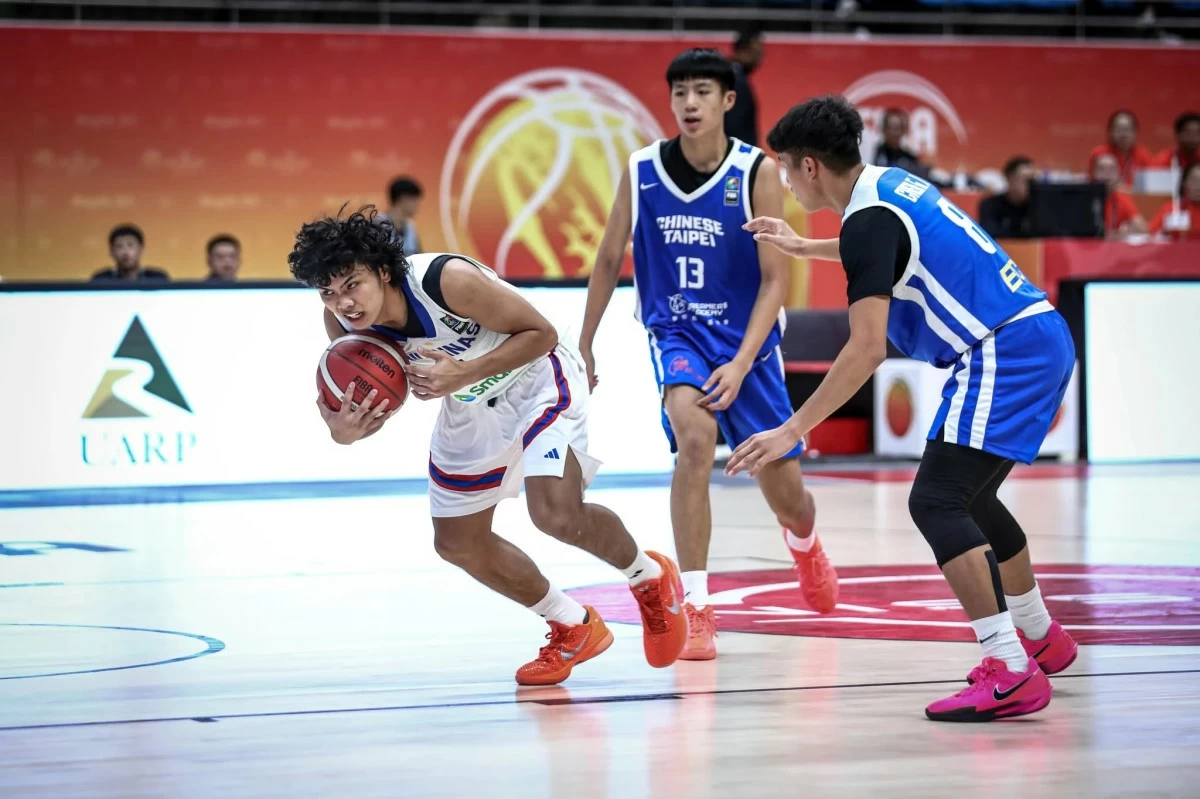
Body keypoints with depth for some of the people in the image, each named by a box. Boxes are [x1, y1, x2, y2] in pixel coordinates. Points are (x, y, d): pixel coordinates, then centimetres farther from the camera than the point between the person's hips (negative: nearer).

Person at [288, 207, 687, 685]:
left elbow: (541, 333, -26)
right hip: (470, 408, 7)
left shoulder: (448, 280, -37)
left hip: (536, 381, -7)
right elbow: (373, 399, -7)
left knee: (556, 515, -26)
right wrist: (343, 430, -32)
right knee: (457, 544, 12)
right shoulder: (342, 322, -20)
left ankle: (649, 578, 6)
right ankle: (575, 629, 31)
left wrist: (463, 374, -38)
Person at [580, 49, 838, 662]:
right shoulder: (641, 172, -6)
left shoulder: (757, 173, -13)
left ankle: (803, 543, 48)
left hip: (747, 340, 0)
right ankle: (695, 607, -26)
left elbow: (775, 279, -14)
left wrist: (741, 364, -24)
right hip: (676, 333, 0)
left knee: (786, 493, 7)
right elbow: (608, 261, 7)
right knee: (695, 437, -31)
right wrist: (583, 347, 10)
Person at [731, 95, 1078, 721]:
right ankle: (1042, 639, 37)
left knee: (936, 501, -15)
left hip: (1006, 352, -10)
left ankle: (1011, 674, -23)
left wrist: (793, 430, -20)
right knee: (970, 498, 23)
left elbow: (867, 347, -22)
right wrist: (805, 248, 47)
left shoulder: (868, 218, -14)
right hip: (1042, 339, 10)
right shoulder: (892, 183, 14)